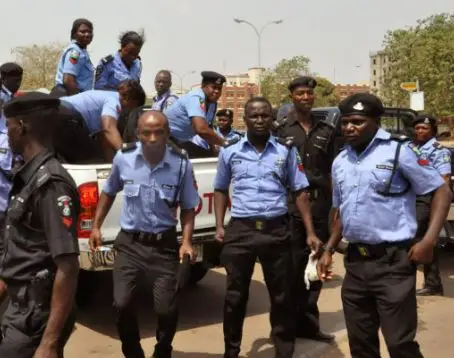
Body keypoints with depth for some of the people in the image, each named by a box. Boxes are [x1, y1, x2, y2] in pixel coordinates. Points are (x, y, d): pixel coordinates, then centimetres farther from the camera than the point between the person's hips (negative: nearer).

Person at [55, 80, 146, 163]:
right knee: (90, 156, 0)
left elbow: (103, 134, 23)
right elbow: (109, 128, -25)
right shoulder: (113, 101, -4)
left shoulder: (107, 96, 25)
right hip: (65, 117, -11)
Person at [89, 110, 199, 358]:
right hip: (129, 243, 1)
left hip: (164, 245, -1)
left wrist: (187, 241, -11)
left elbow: (188, 207, 1)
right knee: (122, 304, -5)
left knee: (166, 309, 0)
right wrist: (96, 226, 9)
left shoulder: (181, 163, -10)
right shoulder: (123, 157, -7)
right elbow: (109, 193, 12)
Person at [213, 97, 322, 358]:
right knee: (235, 295, 10)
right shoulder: (230, 152, 6)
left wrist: (310, 232, -2)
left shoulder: (286, 151, 3)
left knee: (282, 296, 9)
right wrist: (220, 226, 4)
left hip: (277, 230, 0)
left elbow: (300, 192, 5)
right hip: (240, 230, 1)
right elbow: (221, 190, 15)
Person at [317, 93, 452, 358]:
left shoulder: (398, 151, -8)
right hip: (355, 261, 6)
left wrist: (429, 241, -16)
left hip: (393, 260, -6)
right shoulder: (340, 162, 11)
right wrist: (329, 250, 14)